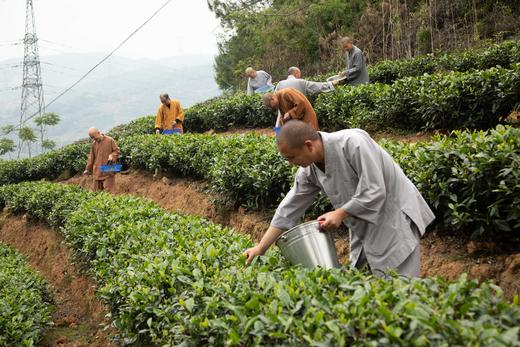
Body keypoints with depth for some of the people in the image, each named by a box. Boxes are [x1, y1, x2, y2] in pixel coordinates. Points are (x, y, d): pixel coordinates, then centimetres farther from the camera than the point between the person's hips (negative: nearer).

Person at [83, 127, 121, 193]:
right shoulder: (94, 144, 11)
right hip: (97, 172, 5)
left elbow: (117, 151, 0)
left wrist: (112, 156, -19)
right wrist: (88, 169, 13)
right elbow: (91, 157, 17)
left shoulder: (110, 140, -4)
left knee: (108, 191, -9)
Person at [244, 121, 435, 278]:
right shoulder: (309, 170, -5)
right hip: (364, 227, 7)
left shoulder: (352, 143, -28)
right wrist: (260, 248, 0)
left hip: (395, 215, -7)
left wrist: (340, 214, -19)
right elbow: (289, 209, 1)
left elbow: (375, 192, -27)